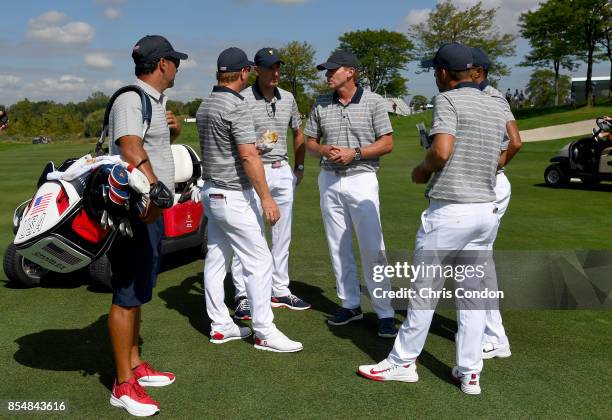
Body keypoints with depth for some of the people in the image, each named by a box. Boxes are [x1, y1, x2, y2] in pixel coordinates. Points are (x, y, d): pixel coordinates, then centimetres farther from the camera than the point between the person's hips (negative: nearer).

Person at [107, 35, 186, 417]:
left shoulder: (158, 100, 17)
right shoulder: (131, 99, -13)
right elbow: (131, 147, -31)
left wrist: (174, 128, 11)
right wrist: (154, 188, -46)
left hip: (153, 209, 10)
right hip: (134, 211, -10)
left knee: (139, 292, 17)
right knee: (127, 294, -4)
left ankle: (134, 365, 30)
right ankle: (124, 385, 4)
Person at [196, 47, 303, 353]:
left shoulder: (205, 105, 10)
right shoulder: (236, 107, -17)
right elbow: (249, 156, -23)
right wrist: (266, 198, -21)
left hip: (210, 191, 10)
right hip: (234, 196, -10)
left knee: (216, 259, 12)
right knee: (259, 262, -4)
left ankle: (219, 325, 20)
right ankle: (264, 332, 2)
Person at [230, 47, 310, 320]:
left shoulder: (288, 98, 9)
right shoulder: (243, 99, -9)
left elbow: (298, 133, 20)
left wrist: (299, 167, 15)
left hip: (283, 172, 6)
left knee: (282, 237, 12)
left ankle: (280, 292, 24)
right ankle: (243, 297, 5)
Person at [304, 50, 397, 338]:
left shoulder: (373, 102, -3)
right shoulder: (320, 105, 8)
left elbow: (387, 143, -4)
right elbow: (309, 142, 13)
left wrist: (354, 153, -16)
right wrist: (324, 150, -9)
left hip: (361, 179, -4)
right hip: (329, 180, 5)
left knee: (372, 247, -6)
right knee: (338, 247, 9)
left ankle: (384, 312, 1)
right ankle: (350, 304, 22)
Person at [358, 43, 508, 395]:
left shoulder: (449, 100, -9)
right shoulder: (496, 108, 13)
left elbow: (442, 151, -22)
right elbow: (499, 160, 18)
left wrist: (422, 170, -4)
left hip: (449, 211, -7)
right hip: (487, 209, 7)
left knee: (425, 290, 4)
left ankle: (403, 362, 16)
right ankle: (470, 372, 16)